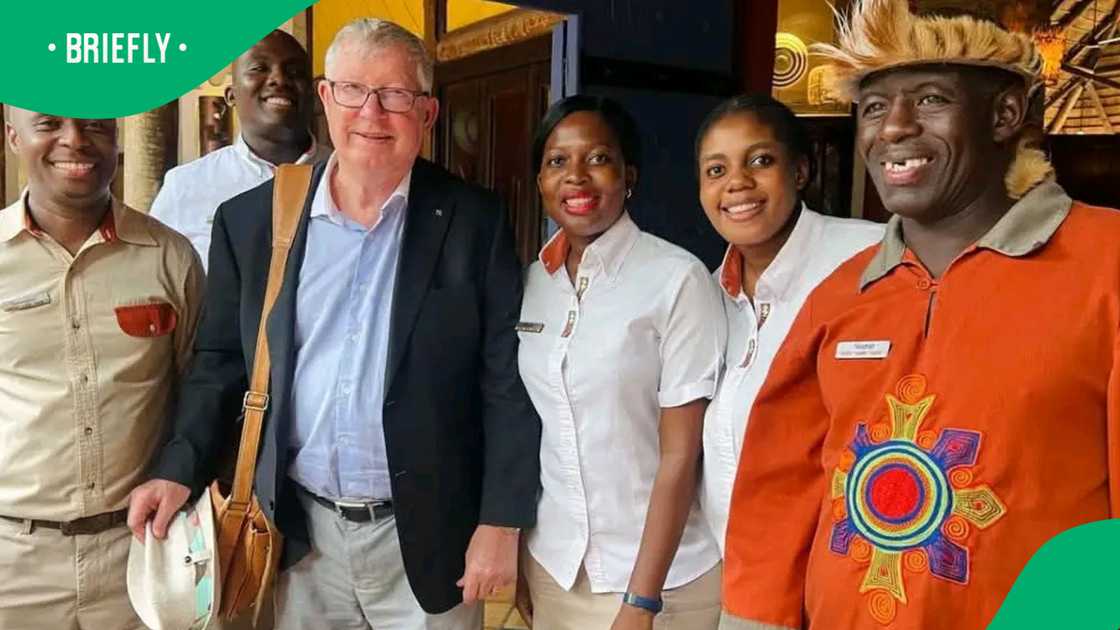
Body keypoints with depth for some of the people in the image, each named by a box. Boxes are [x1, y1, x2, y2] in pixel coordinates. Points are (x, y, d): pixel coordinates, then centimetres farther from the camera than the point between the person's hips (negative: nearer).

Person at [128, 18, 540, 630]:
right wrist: (178, 469, -5)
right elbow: (220, 362, 7)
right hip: (300, 533, 2)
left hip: (425, 537, -2)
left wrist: (501, 522, -8)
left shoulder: (473, 222, -7)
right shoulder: (249, 219, 0)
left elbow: (507, 381, -7)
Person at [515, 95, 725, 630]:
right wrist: (516, 560, 7)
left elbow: (680, 454, -15)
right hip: (549, 565, 5)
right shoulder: (531, 283, 0)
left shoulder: (678, 278, -15)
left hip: (661, 575, -4)